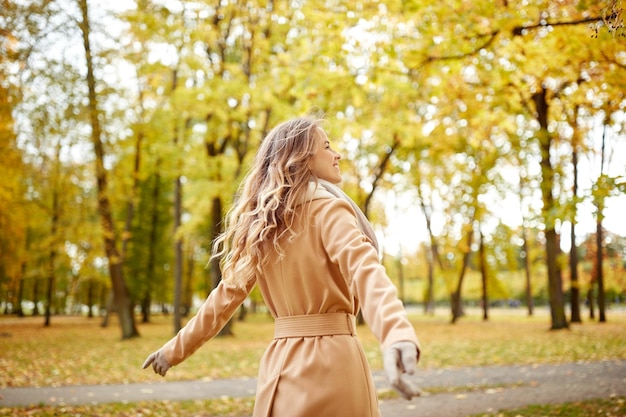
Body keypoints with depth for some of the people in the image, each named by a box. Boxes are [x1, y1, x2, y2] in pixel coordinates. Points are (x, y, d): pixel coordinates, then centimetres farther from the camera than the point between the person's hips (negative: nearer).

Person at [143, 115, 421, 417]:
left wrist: (175, 349, 27)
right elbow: (364, 270, -28)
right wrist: (398, 335, -45)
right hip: (331, 361, -6)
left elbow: (226, 295, 15)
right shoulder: (326, 209, -10)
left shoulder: (261, 222, 11)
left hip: (280, 367, 6)